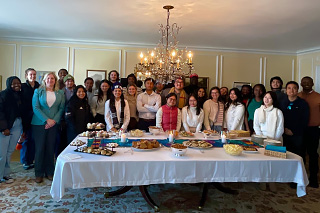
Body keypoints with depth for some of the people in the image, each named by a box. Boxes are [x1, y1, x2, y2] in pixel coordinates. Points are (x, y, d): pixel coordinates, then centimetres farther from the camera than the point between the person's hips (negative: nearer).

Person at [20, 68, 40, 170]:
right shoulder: (22, 87, 0)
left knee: (33, 139, 8)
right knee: (25, 138, 4)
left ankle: (31, 160, 20)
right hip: (26, 117, -2)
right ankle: (25, 161, 18)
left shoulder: (39, 87, 7)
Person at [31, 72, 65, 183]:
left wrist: (54, 120, -9)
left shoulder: (60, 93, 9)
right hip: (39, 123, -1)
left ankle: (49, 172, 16)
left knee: (50, 148, 4)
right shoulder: (38, 91, 4)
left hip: (53, 124, 1)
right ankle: (39, 173, 13)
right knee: (40, 148, 2)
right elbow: (35, 107, -4)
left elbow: (61, 108, 4)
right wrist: (47, 120, -12)